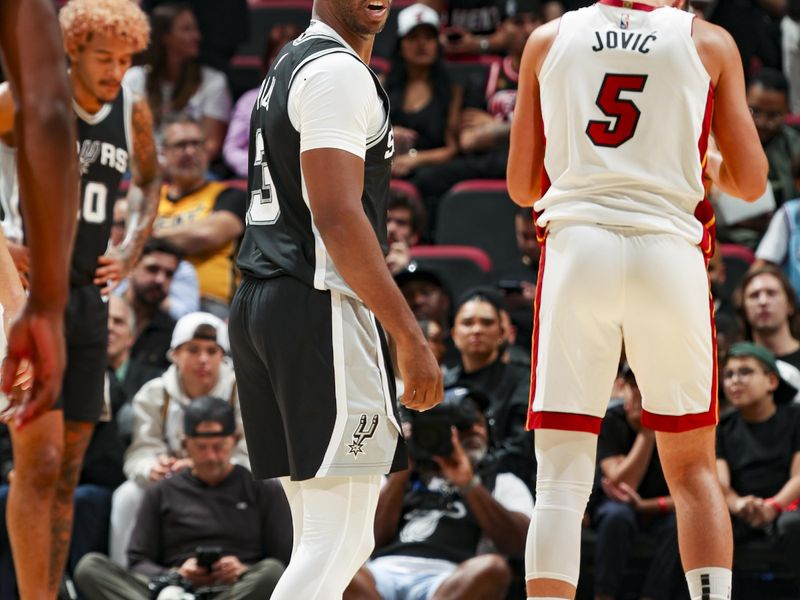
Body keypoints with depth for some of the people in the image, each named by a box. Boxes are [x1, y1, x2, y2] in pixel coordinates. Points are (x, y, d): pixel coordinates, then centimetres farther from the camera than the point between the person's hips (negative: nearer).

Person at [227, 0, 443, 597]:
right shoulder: (339, 72, -11)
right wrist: (411, 339, -19)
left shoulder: (288, 65, 21)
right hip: (321, 308, -10)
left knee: (337, 543, 12)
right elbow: (337, 217, -20)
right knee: (336, 546, -11)